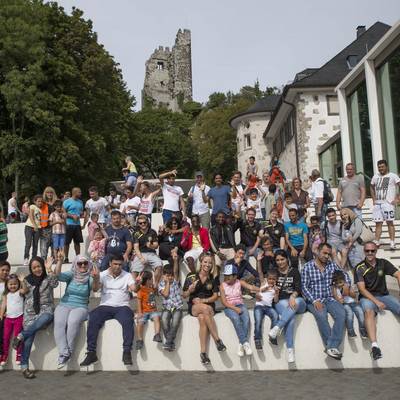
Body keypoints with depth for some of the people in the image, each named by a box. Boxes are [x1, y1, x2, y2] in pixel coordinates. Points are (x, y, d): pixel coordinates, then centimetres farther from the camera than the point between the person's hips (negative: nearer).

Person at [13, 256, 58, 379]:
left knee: (46, 318, -38)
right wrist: (23, 291, 2)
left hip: (45, 310, -2)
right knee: (29, 337, -18)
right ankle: (24, 366, -14)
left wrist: (49, 269, -21)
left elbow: (55, 284, -17)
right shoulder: (27, 280, 14)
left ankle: (21, 336, -23)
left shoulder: (48, 278, 5)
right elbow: (23, 295, 23)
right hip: (31, 312, 2)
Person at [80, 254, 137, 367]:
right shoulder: (103, 275, 9)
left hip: (122, 307, -1)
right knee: (92, 319, -28)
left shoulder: (127, 275, 8)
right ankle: (91, 353, -23)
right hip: (105, 306, 1)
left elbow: (133, 288, -7)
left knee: (128, 321, -32)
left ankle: (127, 352, -27)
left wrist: (135, 286, -32)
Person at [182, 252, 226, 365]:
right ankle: (217, 340, -32)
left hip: (208, 304, 1)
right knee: (206, 309, -37)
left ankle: (203, 352, -32)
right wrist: (190, 291, -15)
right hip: (193, 306, -1)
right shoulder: (191, 276, 3)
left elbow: (215, 296, 4)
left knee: (202, 318, -35)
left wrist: (202, 300, -12)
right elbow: (184, 295, 7)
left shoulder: (214, 277, 7)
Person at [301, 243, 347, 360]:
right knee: (321, 315, -34)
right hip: (314, 301, -3)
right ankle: (332, 346, -22)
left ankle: (331, 346, -30)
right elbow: (304, 287, -5)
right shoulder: (308, 267, 1)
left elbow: (345, 276, 16)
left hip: (330, 299, 3)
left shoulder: (332, 265, 12)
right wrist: (314, 301, -18)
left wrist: (346, 285, -7)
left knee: (341, 313, -27)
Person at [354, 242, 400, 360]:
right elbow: (362, 289, -8)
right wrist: (376, 301, -20)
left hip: (384, 296, 4)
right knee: (368, 310, -35)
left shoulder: (383, 263, 8)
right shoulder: (360, 268, -1)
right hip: (367, 297, -4)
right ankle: (374, 345, -44)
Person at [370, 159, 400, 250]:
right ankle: (376, 242, 4)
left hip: (388, 203, -5)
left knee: (390, 222, -4)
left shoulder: (392, 176, -1)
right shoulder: (375, 177, 15)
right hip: (377, 204, 5)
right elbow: (372, 188, 28)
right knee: (378, 223, 4)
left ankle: (392, 243, -1)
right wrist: (374, 199, 16)